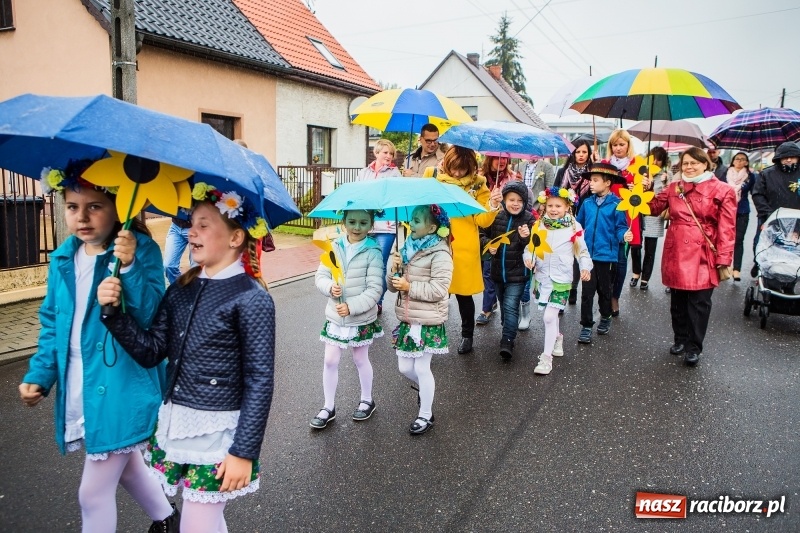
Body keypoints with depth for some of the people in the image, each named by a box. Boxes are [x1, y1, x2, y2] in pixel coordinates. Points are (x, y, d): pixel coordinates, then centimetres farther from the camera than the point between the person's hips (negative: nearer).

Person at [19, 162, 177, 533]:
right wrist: (40, 374, 4)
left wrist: (130, 266, -35)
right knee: (125, 466, 25)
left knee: (94, 492, 4)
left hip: (121, 390, -7)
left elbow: (152, 315, -24)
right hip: (79, 392, 7)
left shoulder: (140, 250, -15)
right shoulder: (63, 258, 4)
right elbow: (53, 324, 12)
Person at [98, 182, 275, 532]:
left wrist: (245, 451, -14)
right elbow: (150, 352, 3)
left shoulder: (251, 298, -16)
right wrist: (114, 312, -11)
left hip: (219, 433, -6)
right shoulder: (181, 290, 4)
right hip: (174, 426, 6)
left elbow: (260, 380, -15)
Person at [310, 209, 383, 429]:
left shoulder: (373, 252, -15)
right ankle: (329, 407, 25)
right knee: (330, 361, 9)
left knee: (360, 360, 15)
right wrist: (330, 287, -22)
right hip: (335, 316, 3)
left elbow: (375, 289, -18)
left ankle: (367, 400, 37)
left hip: (362, 318, -3)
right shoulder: (334, 247, -3)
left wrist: (352, 307, -25)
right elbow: (321, 276, -1)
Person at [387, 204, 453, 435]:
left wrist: (409, 287, -20)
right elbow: (393, 286, 10)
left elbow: (439, 289, -21)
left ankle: (426, 415, 21)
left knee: (422, 368, 3)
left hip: (428, 322, -7)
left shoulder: (440, 253, -14)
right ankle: (425, 390, 44)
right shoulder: (409, 248, 8)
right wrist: (395, 271, -10)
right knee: (405, 368, 13)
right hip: (407, 319, 7)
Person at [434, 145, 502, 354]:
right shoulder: (437, 180, 5)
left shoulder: (477, 185, 1)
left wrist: (493, 205, -20)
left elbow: (482, 220, -4)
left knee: (463, 292, 6)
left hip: (465, 249, -2)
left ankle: (467, 335, 25)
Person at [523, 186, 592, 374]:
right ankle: (558, 337, 50)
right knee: (550, 313, 19)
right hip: (542, 277, 4)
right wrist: (528, 257, -18)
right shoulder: (539, 225, 0)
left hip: (562, 279, -4)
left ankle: (546, 357, 1)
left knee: (549, 316, -10)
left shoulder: (574, 228, -6)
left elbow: (582, 251, 0)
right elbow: (530, 246, 1)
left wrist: (585, 267, -14)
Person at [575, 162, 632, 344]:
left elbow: (620, 227, -10)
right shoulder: (587, 203, 3)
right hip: (588, 254, 3)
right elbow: (578, 224, 14)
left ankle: (605, 318, 37)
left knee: (605, 290, 14)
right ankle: (586, 326, 11)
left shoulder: (617, 204, -10)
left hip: (607, 255, -3)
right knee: (587, 291, 3)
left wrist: (624, 235, -29)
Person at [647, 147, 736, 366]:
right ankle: (680, 339, 29)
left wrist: (724, 259, -10)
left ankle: (694, 347, 14)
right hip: (676, 252, 4)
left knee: (699, 302, 1)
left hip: (703, 255, -4)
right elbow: (653, 207, 17)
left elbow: (727, 229, -6)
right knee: (678, 299, 12)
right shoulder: (674, 188, 10)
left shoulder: (722, 191, -3)